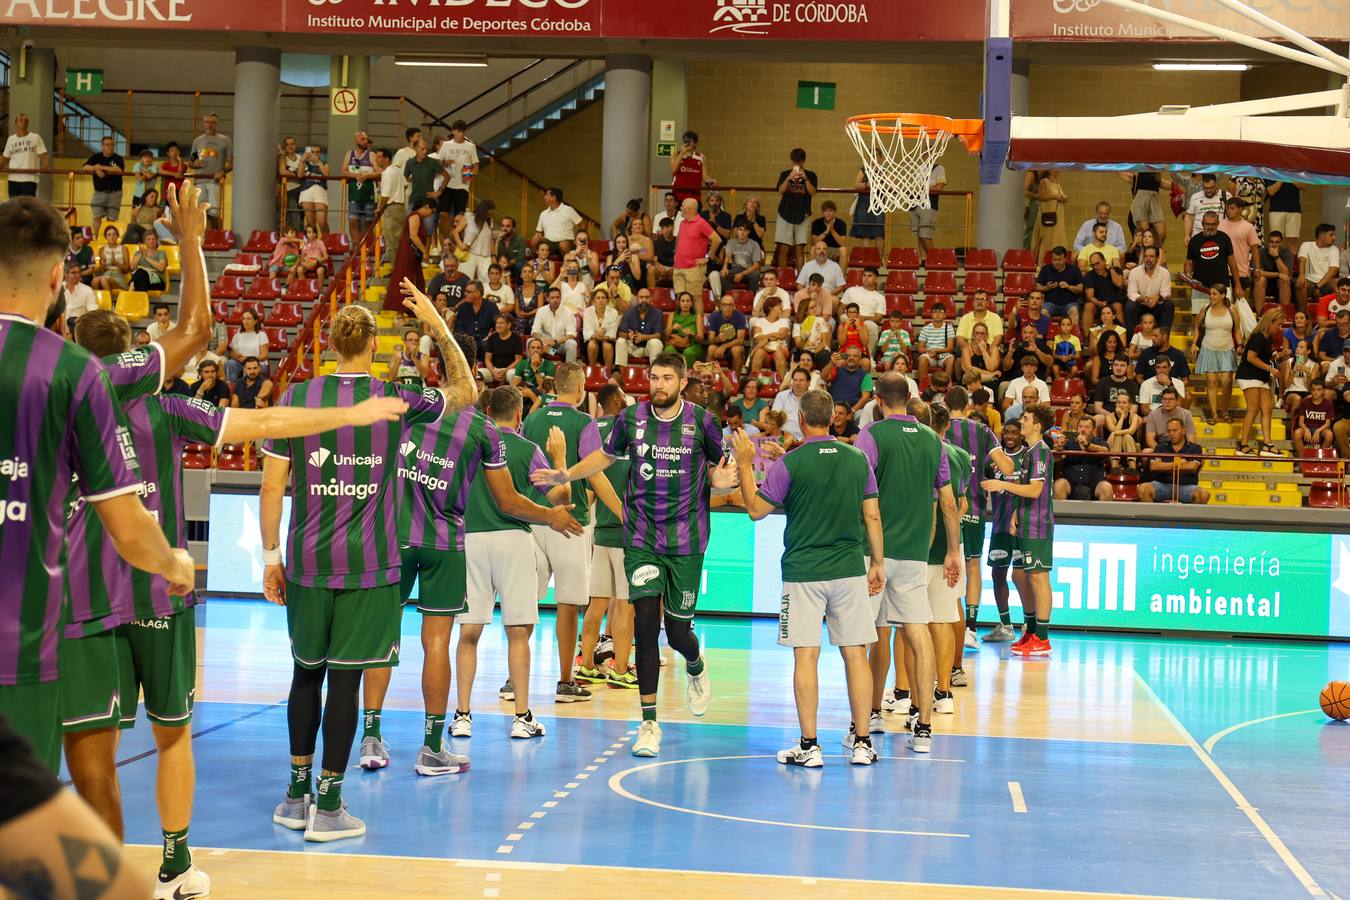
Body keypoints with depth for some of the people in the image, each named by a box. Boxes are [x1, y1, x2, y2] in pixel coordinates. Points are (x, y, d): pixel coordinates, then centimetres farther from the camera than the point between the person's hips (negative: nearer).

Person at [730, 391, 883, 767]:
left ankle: (809, 746, 1)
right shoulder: (858, 460, 4)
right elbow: (872, 515, 7)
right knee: (855, 654, 7)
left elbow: (756, 509, 0)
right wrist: (877, 562, 16)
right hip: (850, 570, 3)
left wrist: (745, 464, 9)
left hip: (803, 572, -3)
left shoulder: (789, 463, -7)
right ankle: (862, 743, 10)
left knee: (806, 656, 0)